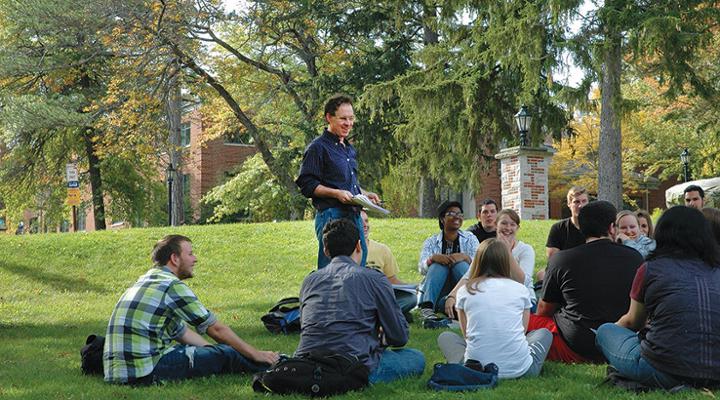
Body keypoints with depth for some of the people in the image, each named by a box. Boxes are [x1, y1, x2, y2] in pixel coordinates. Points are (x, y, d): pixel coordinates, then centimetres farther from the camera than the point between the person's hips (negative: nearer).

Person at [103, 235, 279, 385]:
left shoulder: (145, 282, 20)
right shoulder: (172, 286, -8)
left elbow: (182, 332, 26)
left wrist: (212, 350, 28)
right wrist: (256, 355, 6)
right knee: (226, 354, -1)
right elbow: (217, 329, -3)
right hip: (147, 371, -9)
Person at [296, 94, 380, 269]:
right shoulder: (318, 147, -6)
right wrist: (336, 193, -21)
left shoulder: (349, 149, 21)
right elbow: (306, 185, -12)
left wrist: (364, 194, 12)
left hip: (354, 215, 9)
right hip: (332, 216, -9)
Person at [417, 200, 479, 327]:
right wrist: (433, 258, -25)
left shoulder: (470, 239, 14)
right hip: (438, 294, 0)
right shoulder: (431, 242, 13)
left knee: (460, 264, -24)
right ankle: (427, 309, -44)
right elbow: (422, 268, -3)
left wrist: (465, 257, -24)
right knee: (439, 264, -26)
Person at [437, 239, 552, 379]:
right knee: (544, 333, 32)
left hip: (476, 369, -1)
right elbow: (523, 330, 13)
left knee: (445, 337, 29)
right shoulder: (520, 290, 5)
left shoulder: (465, 291, 5)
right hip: (519, 369, 1)